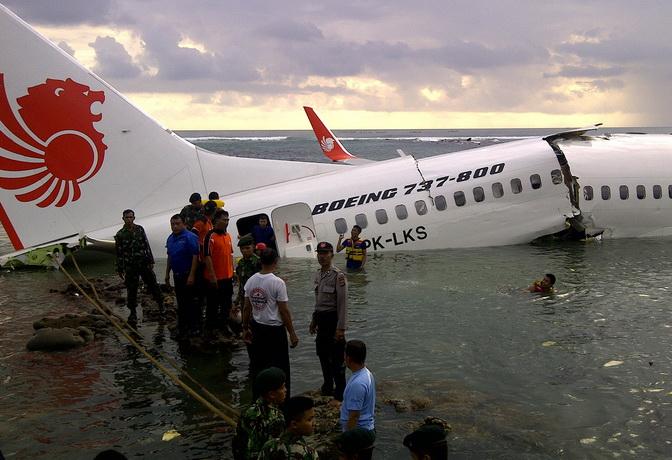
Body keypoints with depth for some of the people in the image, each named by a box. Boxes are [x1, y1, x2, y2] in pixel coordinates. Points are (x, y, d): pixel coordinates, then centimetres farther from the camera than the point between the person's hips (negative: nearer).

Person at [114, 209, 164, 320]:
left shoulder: (140, 229, 3)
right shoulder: (120, 235, -2)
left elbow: (147, 246, 6)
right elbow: (119, 254, 1)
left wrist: (150, 261, 2)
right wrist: (120, 270, 0)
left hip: (144, 263, 1)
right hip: (130, 266, -1)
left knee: (152, 284, 7)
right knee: (131, 289, 4)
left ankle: (160, 303, 23)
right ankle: (133, 312, 15)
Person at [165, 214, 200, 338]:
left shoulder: (190, 237, -15)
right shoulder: (170, 238, 11)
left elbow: (195, 256, -19)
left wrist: (191, 275, -22)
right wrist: (167, 273, 18)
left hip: (188, 275, -8)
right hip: (177, 275, 8)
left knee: (190, 301, -3)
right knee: (181, 302, 14)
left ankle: (193, 327, 6)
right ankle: (183, 328, 24)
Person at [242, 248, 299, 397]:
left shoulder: (251, 280, -1)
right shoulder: (277, 283, -17)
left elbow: (247, 308, 5)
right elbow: (284, 311, -15)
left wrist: (245, 328, 16)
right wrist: (292, 333, -7)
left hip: (257, 328, 6)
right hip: (275, 329, -6)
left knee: (258, 366, 16)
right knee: (280, 368, 4)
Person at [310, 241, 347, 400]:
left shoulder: (338, 276, -17)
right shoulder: (317, 276, 8)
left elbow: (342, 303, -18)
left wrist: (341, 328, -20)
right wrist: (314, 320, 20)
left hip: (333, 318, -8)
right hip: (321, 318, 8)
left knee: (337, 357, -1)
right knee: (322, 353, 18)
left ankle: (340, 391, 12)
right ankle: (327, 386, 35)